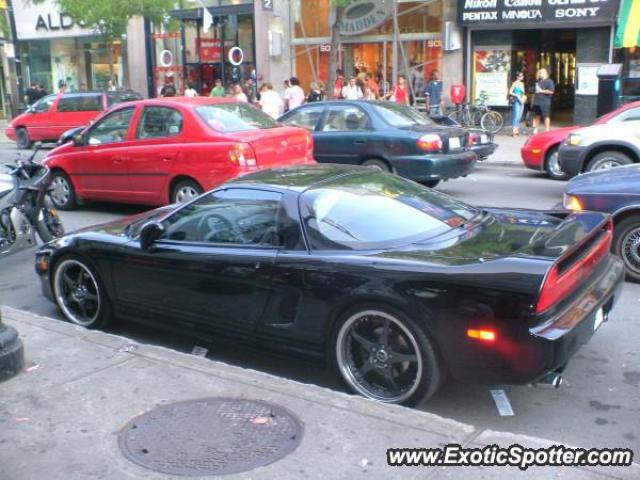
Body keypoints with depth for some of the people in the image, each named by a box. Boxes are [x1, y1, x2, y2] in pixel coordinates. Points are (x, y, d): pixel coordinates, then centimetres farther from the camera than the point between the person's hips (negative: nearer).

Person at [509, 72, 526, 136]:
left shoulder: (522, 84, 16)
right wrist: (517, 96, -17)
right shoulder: (515, 83, -6)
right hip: (516, 101, -7)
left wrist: (524, 97, 3)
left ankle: (517, 130, 12)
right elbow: (510, 92, -11)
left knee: (519, 116, 6)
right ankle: (514, 131, -15)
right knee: (516, 116, -13)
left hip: (521, 101, 7)